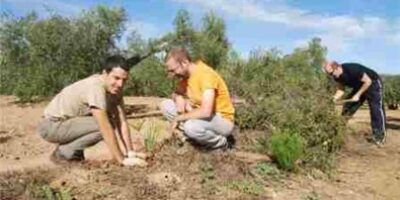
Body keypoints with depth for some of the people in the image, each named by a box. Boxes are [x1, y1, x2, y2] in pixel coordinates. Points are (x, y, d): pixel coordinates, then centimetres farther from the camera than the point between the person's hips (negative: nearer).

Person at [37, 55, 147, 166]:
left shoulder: (115, 88, -5)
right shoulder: (96, 87, -30)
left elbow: (121, 122, -7)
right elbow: (105, 129, -32)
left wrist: (130, 152, -14)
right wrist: (122, 160, -29)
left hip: (69, 121, 8)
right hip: (51, 125, -8)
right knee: (103, 126, -24)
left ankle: (71, 148, 9)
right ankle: (62, 153, -6)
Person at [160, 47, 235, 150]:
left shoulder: (206, 74, -26)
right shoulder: (185, 74, -1)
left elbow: (206, 111, -37)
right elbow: (176, 94, 15)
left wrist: (179, 118, -23)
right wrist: (179, 99, -11)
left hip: (223, 121, -8)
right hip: (201, 115, 8)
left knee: (191, 126, -39)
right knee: (165, 105, -1)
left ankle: (222, 143, -8)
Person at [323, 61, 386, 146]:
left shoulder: (352, 69, -36)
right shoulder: (337, 76, -13)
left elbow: (368, 81, -29)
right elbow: (341, 90, -4)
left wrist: (358, 95, -28)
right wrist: (334, 99, -23)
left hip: (373, 84, -8)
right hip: (359, 86, 8)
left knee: (376, 109, -15)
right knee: (347, 107, 1)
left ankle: (380, 137, -10)